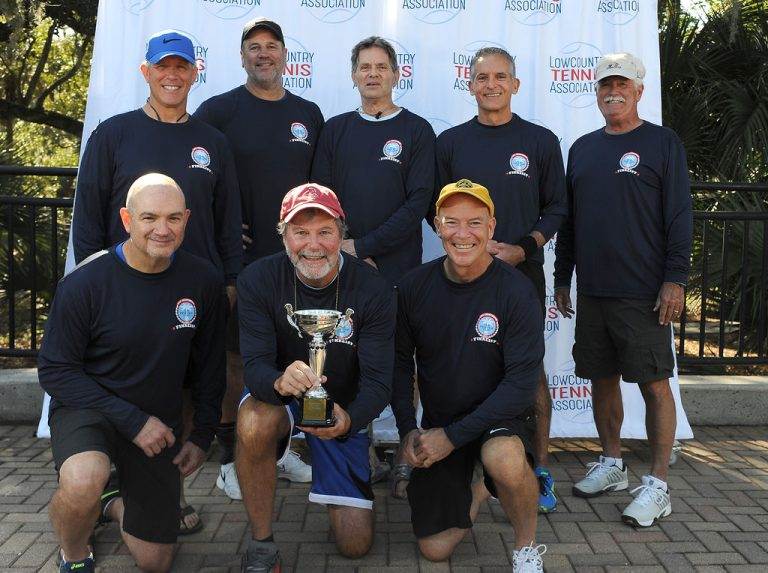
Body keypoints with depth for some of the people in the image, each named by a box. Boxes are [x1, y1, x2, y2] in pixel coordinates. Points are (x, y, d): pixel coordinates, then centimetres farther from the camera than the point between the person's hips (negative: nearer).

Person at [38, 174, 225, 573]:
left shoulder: (204, 281, -9)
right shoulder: (85, 283, -20)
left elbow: (209, 366, 4)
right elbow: (55, 371, -14)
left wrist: (202, 436, 4)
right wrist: (132, 421, -20)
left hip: (159, 425, 3)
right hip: (86, 409, -3)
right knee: (83, 483, -38)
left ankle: (113, 505, 42)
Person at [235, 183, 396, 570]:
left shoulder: (374, 289, -18)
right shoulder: (257, 280, -17)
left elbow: (379, 381, -21)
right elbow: (254, 365, -24)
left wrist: (348, 419, -43)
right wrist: (280, 381, -49)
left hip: (342, 407, 1)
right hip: (276, 397, -1)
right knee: (253, 423, -40)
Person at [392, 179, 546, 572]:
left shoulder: (517, 292, -18)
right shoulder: (414, 286, -7)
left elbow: (522, 383, -20)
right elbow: (400, 361, 4)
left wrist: (452, 436, -23)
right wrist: (408, 430, -8)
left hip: (500, 417, -3)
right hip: (437, 421, 3)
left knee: (504, 458, -39)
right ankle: (477, 492, 33)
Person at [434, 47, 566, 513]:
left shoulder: (541, 141, 7)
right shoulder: (451, 142, 9)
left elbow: (557, 208, 7)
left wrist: (523, 248, -9)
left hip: (523, 271, -1)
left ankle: (540, 470, 11)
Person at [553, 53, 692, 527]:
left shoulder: (663, 143, 0)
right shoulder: (583, 148, 15)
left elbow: (680, 216, -5)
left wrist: (675, 278, -13)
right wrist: (562, 277, 15)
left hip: (643, 293, -5)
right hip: (592, 291, 5)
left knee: (654, 384, -1)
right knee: (602, 379, 12)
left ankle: (658, 484, 7)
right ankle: (612, 465, 27)